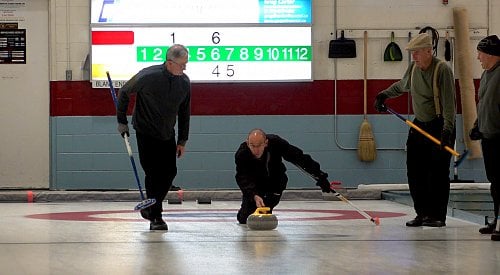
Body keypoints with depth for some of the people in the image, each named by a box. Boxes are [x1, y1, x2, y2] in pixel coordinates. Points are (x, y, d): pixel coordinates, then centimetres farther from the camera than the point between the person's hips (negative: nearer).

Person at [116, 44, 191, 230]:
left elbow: (184, 112, 6)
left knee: (169, 172, 3)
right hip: (146, 133, -5)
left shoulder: (184, 82, -5)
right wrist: (122, 121, -3)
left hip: (167, 134, 5)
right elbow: (124, 92, -5)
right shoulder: (148, 76, -20)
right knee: (153, 173, -9)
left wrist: (182, 140, 7)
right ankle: (155, 217, 0)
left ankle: (150, 207, 22)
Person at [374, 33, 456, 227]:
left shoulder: (442, 70, -17)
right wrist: (384, 95, 23)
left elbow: (449, 102, -22)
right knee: (414, 170, 3)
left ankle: (438, 216, 0)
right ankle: (422, 213, 11)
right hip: (419, 124, 7)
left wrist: (447, 130, -29)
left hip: (440, 125, -7)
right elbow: (401, 86, 29)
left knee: (438, 172, -7)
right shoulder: (413, 68, 5)